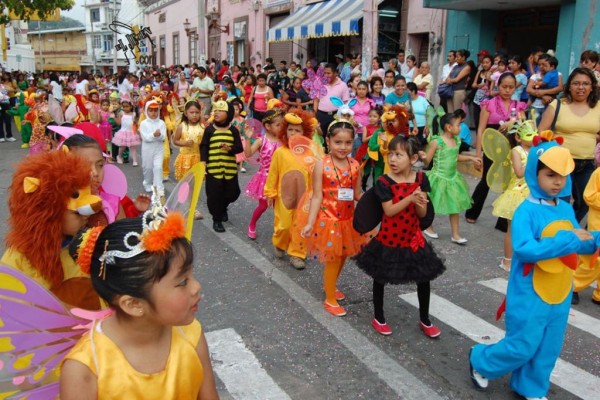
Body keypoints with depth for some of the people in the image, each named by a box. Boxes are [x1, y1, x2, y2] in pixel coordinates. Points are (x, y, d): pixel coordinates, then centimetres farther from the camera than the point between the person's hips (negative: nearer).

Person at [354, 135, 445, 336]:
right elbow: (389, 211, -22)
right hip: (389, 239, -3)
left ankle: (424, 320, 31)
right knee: (380, 278, 11)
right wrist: (410, 198, -30)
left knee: (424, 278, 11)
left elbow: (422, 213, -5)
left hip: (413, 238, 3)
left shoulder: (421, 179, -6)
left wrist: (419, 202, -27)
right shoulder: (384, 182, -16)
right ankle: (378, 318, 32)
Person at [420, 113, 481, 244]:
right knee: (430, 205, 9)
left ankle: (455, 235, 18)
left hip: (453, 178, 7)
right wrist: (423, 156, -39)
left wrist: (471, 158, 18)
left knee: (455, 206, 9)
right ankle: (427, 227, 34)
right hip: (439, 178, -7)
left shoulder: (456, 140, 2)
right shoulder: (436, 142, -20)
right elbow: (427, 160, -17)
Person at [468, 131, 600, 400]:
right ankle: (481, 361, 30)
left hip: (560, 295, 7)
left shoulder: (566, 209, 2)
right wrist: (568, 240, -29)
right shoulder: (527, 211, -19)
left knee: (548, 349, 17)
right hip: (530, 295, -6)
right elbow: (523, 248, -31)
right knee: (523, 346, 4)